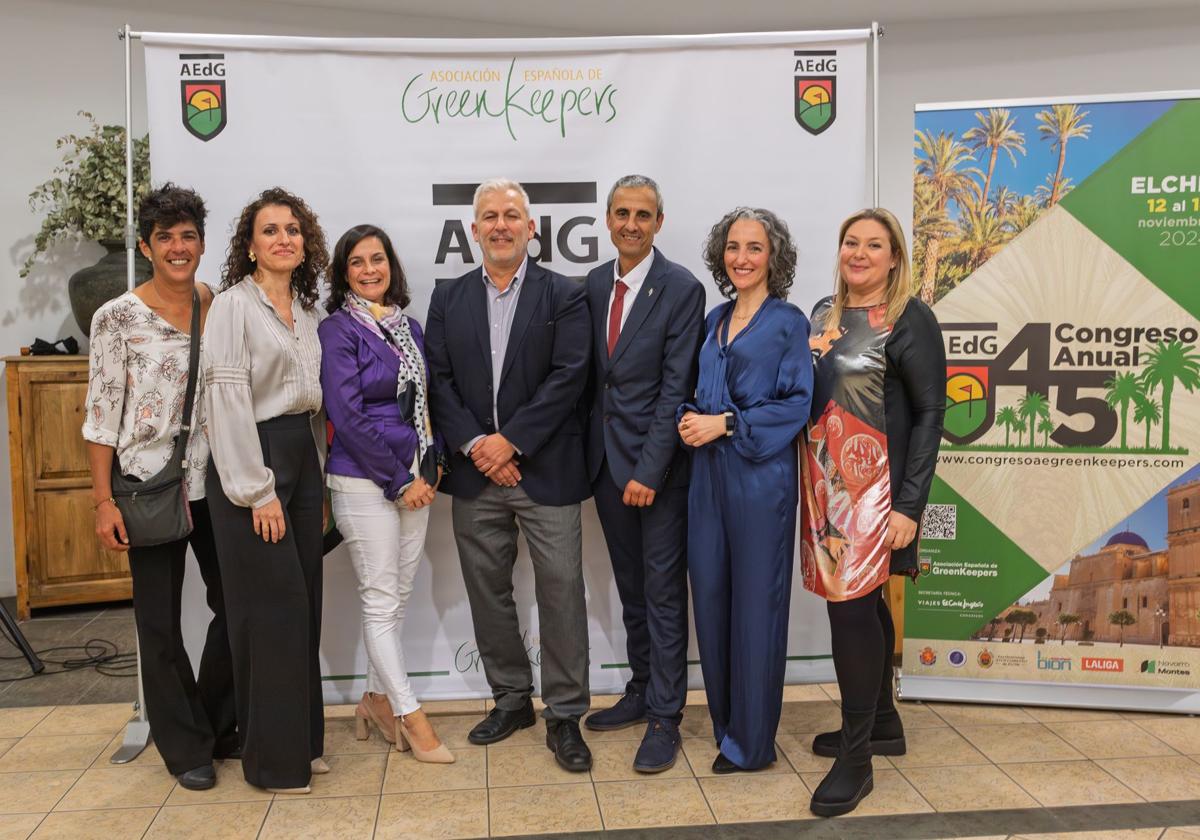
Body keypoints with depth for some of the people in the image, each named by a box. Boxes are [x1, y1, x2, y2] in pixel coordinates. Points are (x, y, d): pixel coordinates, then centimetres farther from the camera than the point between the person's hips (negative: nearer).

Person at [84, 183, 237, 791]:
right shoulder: (117, 317, -4)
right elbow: (101, 414, -5)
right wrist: (103, 500, -10)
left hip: (216, 484, 3)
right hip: (150, 486, -3)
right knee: (160, 620, 6)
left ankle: (220, 729, 31)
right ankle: (186, 746, 23)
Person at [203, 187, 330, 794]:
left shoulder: (306, 309, 13)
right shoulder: (233, 305, -7)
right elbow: (228, 397, -14)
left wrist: (316, 468, 10)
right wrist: (258, 489, -17)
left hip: (303, 455, 7)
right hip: (252, 458, -7)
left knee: (304, 601, 9)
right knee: (273, 604, -4)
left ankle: (302, 738, 22)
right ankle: (273, 757, 10)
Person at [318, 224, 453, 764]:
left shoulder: (409, 327, 11)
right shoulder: (337, 330, -8)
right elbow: (347, 416, -14)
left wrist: (431, 466, 4)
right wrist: (398, 480, -13)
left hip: (415, 480, 7)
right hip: (364, 481, -6)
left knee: (399, 595, 12)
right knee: (381, 600, 0)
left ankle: (376, 698, 26)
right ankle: (409, 715, 9)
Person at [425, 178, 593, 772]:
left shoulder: (564, 295, 0)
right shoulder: (448, 298, 9)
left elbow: (568, 376, -9)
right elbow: (439, 380, 3)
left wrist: (510, 440, -15)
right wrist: (475, 447, -10)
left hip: (546, 472, -3)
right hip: (475, 474, 3)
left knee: (561, 594, 0)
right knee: (488, 593, 12)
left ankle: (564, 716, 13)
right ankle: (511, 699, 29)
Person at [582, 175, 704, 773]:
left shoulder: (681, 289, -10)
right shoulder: (593, 285, 8)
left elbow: (676, 388, -14)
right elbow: (591, 374, 11)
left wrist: (649, 471, -18)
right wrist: (592, 452, 5)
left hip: (658, 463, -6)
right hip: (606, 457, 6)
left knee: (663, 590, 2)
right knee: (630, 587, 17)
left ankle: (664, 717, 13)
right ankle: (641, 692, 32)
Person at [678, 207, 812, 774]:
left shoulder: (788, 323, -3)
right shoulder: (715, 321, 14)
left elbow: (798, 404, -9)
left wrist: (726, 423, -15)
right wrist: (690, 417, -2)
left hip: (759, 472, -6)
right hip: (708, 470, 6)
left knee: (755, 600, 1)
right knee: (710, 594, 8)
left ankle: (751, 739, 14)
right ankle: (725, 721, 26)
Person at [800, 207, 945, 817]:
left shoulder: (910, 319, -6)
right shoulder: (824, 313, 11)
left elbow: (929, 413, -9)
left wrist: (909, 505, -14)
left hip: (874, 485, -6)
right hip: (825, 481, 6)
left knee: (852, 605, -8)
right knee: (864, 603, 14)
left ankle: (856, 757, 4)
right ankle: (882, 723, 30)